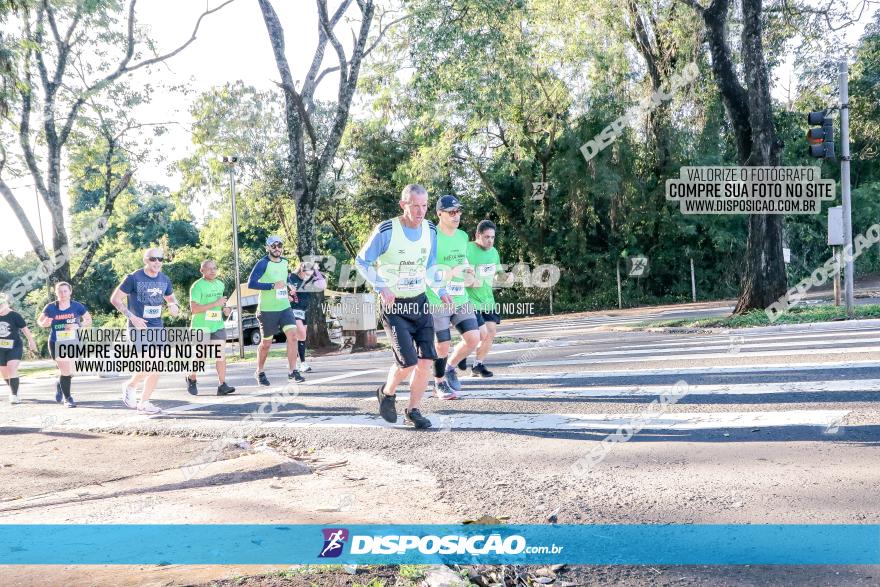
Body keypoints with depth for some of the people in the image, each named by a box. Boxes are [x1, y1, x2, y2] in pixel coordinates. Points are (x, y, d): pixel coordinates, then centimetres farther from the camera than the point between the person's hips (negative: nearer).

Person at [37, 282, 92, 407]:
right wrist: (44, 323, -16)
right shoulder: (50, 307, -4)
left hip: (72, 343, 2)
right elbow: (39, 320, 8)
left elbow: (89, 320, 2)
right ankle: (67, 398, 10)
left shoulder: (77, 306, -4)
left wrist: (78, 325, -17)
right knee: (65, 371, -7)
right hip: (56, 344, -1)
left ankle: (60, 385, 40)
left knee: (69, 372, 5)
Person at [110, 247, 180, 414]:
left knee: (154, 371, 6)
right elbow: (115, 299, -5)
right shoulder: (133, 278, -9)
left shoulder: (165, 280, 7)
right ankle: (130, 386, 9)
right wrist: (132, 317, -16)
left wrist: (174, 306, -3)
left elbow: (171, 299, 22)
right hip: (138, 327, -6)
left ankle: (143, 403, 21)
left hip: (158, 328, 6)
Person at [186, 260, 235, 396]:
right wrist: (215, 304, -23)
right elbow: (194, 309, -20)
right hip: (201, 326, -5)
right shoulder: (197, 286, -12)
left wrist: (225, 309, 5)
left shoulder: (220, 284, 11)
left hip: (218, 325, 5)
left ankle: (222, 385, -3)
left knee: (221, 355, -6)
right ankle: (191, 379, 31)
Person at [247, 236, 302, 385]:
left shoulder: (284, 262, 11)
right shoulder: (263, 263, -10)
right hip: (267, 310, -5)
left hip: (285, 307, 5)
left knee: (292, 336, -11)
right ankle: (260, 372, 26)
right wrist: (273, 286, -24)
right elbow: (251, 283, -20)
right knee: (266, 343, 6)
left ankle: (293, 371, -6)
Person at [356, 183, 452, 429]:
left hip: (420, 301, 6)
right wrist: (381, 287, -21)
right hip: (394, 305, -5)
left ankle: (413, 412, 15)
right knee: (408, 362, -12)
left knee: (426, 361, -2)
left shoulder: (430, 230, 2)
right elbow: (362, 262, -7)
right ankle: (386, 393, 19)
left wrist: (441, 291, 3)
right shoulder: (386, 231, -16)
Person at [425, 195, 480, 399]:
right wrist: (450, 272, -25)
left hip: (460, 299, 6)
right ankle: (439, 384, 24)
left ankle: (450, 367, 23)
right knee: (442, 346, 0)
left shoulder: (463, 236, 9)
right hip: (437, 302, -6)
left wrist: (467, 272, 6)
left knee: (473, 338, -3)